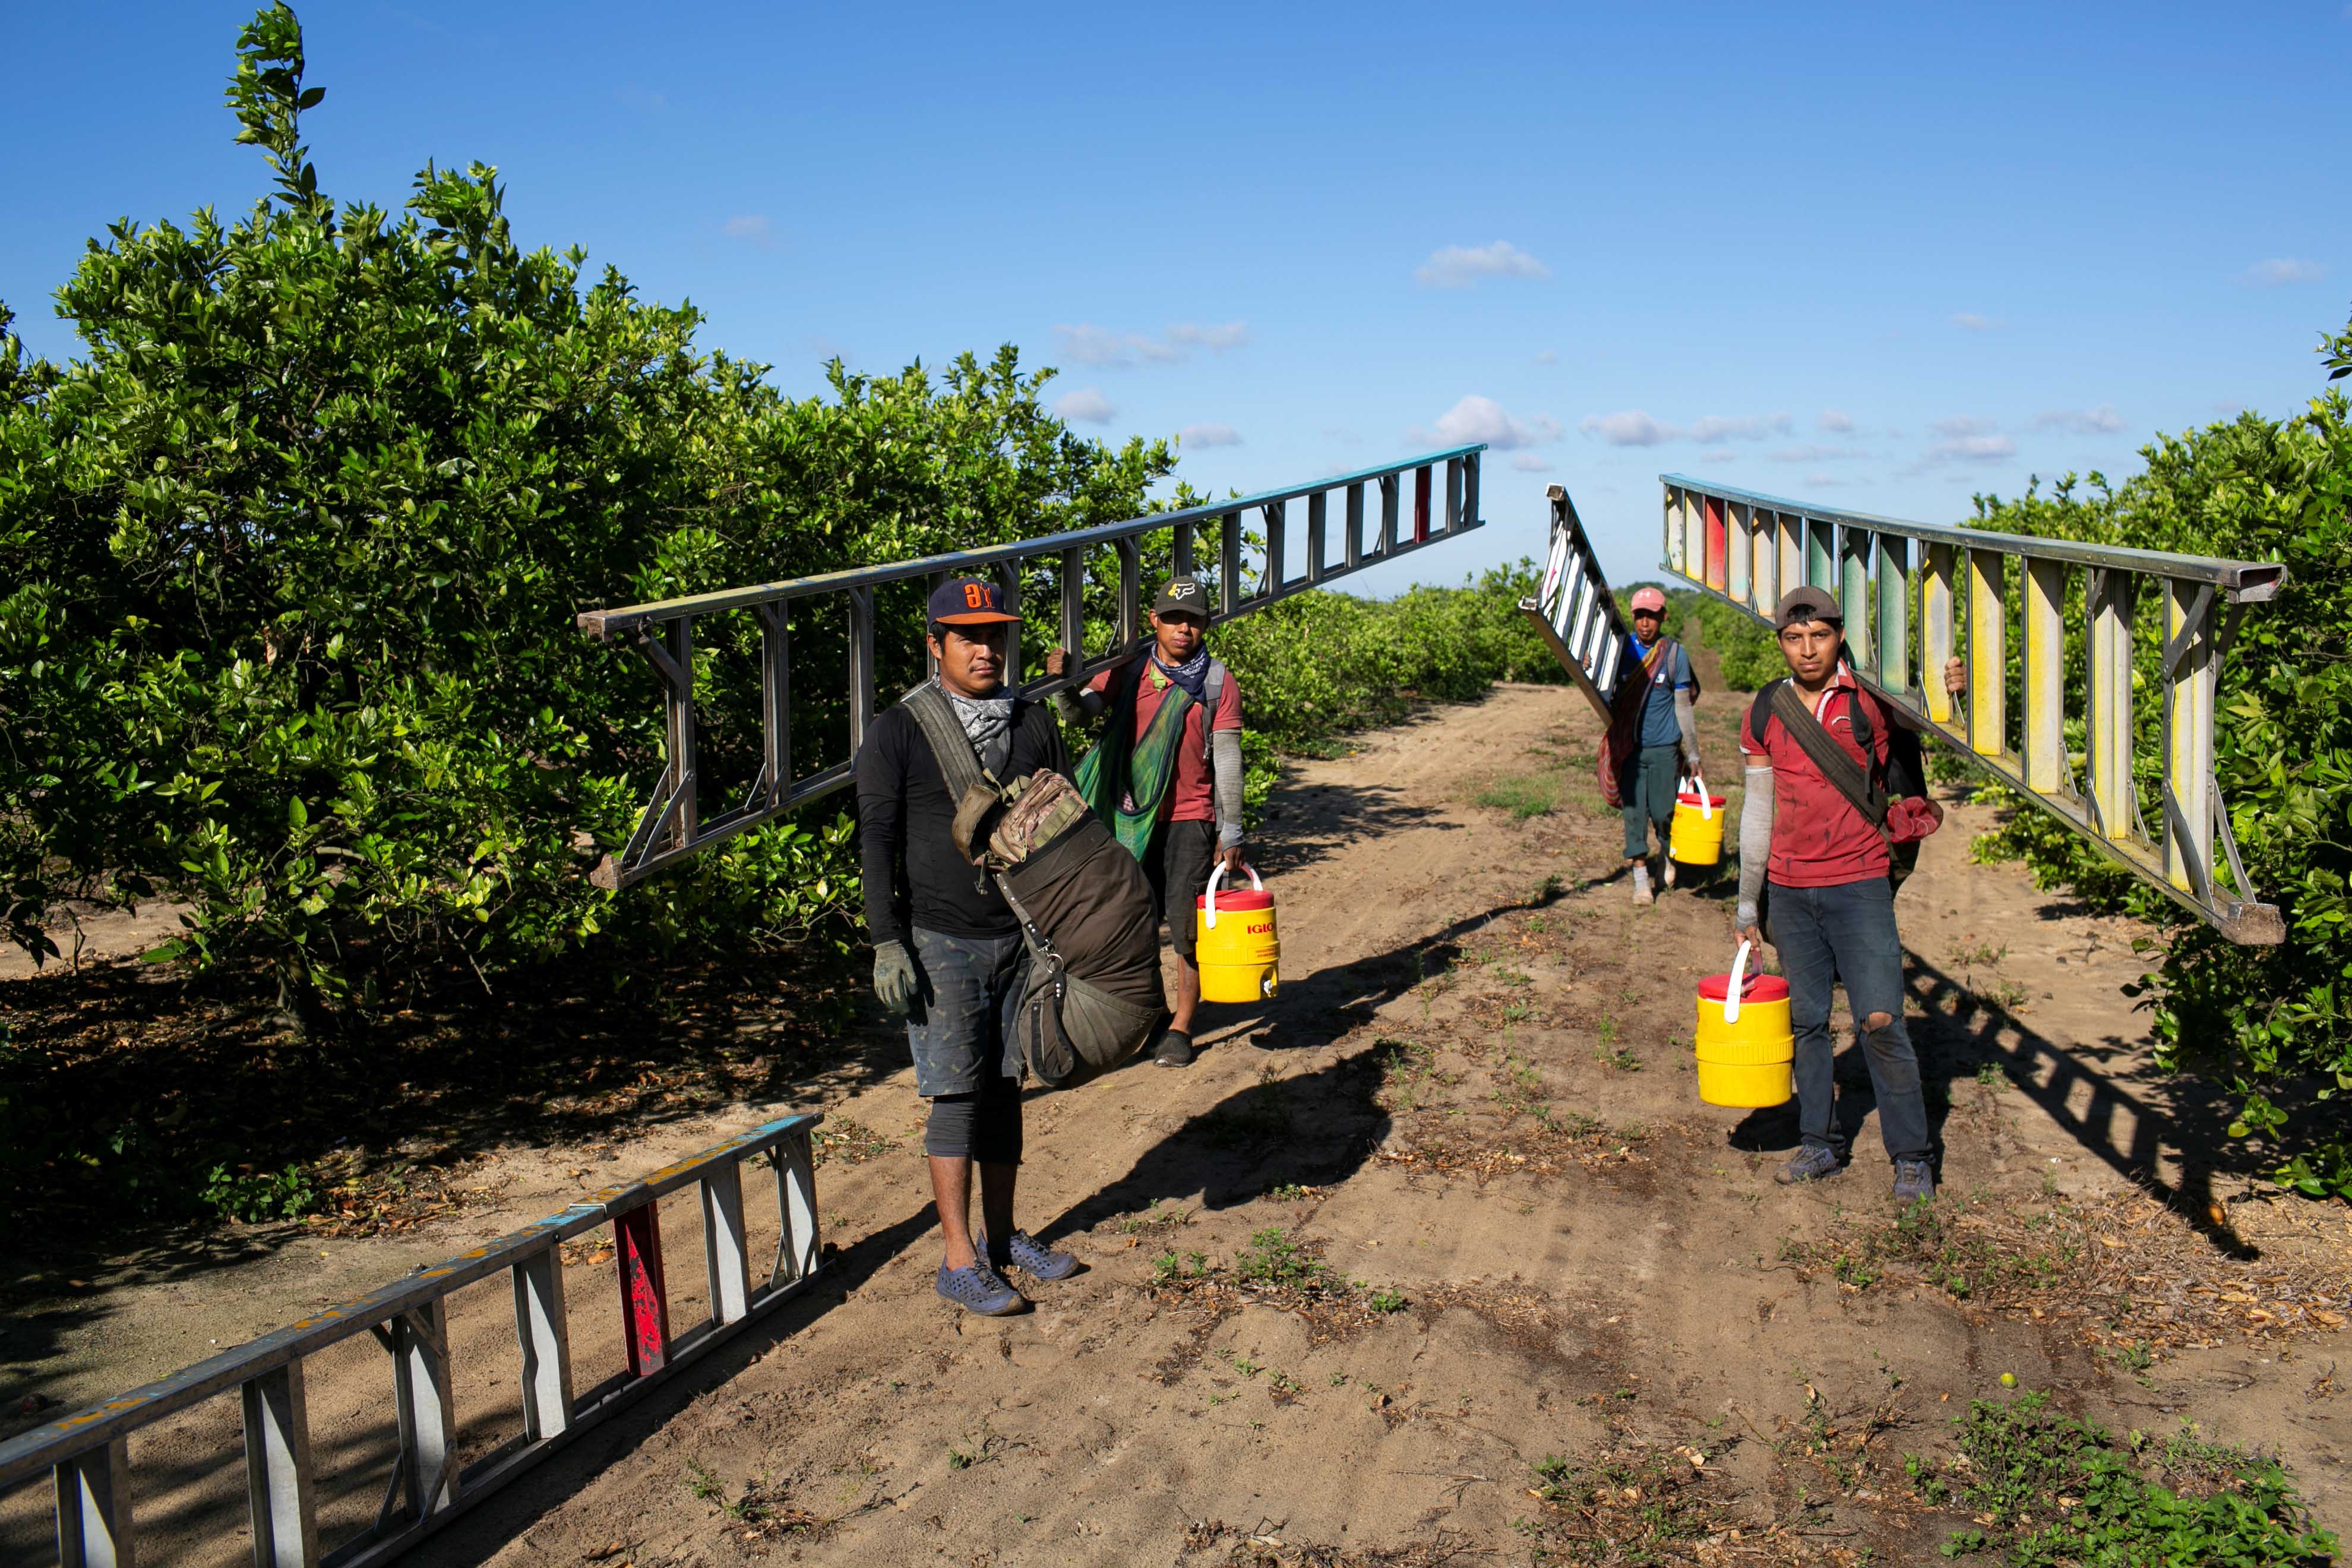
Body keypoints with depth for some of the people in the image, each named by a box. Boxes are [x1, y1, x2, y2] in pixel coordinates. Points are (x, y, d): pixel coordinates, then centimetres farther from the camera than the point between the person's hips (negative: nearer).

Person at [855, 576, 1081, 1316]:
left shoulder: (1035, 725, 7)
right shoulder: (899, 733, -5)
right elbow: (877, 842, -7)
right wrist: (887, 943, -13)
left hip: (1019, 936, 4)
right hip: (939, 942, -4)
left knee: (1005, 1088, 12)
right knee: (957, 1095, -4)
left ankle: (1000, 1235, 24)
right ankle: (960, 1261, 2)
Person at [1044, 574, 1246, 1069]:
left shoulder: (1218, 683, -1)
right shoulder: (1129, 672, 4)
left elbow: (1228, 762, 0)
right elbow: (1080, 712, -5)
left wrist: (1231, 835, -1)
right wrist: (1062, 682, -27)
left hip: (1191, 821, -2)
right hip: (1133, 819, 2)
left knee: (1187, 927, -1)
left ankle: (1181, 1028, 12)